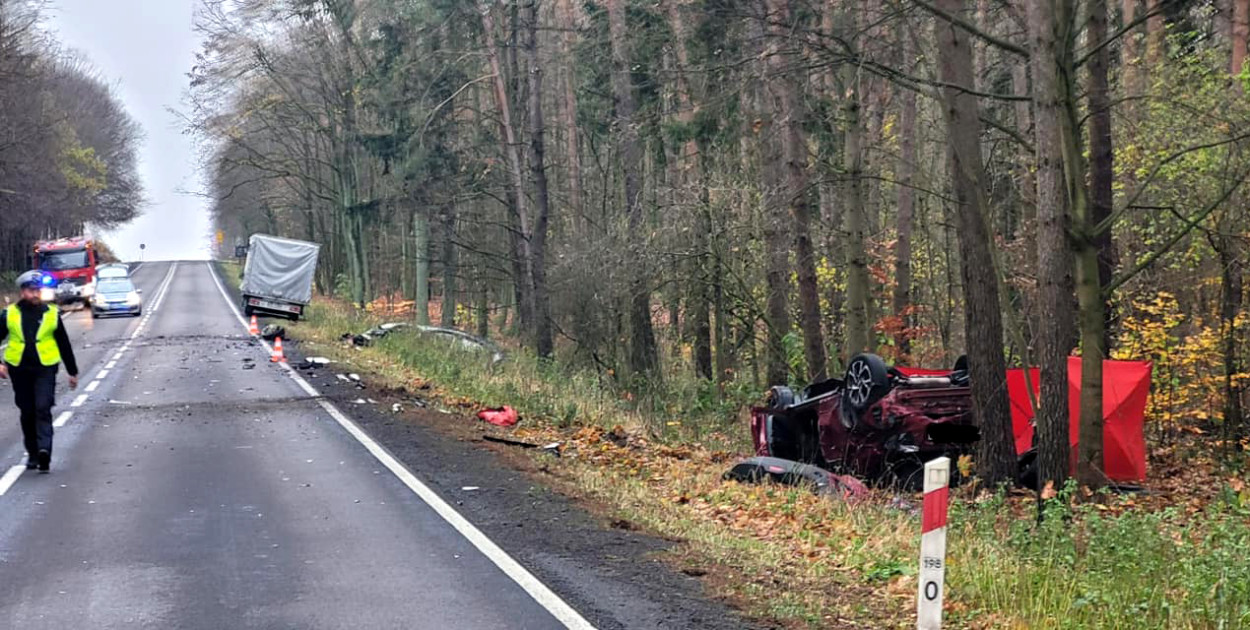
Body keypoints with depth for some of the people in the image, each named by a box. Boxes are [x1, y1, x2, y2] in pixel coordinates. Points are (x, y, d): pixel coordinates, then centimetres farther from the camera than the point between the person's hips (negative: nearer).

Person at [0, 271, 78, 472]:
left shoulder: (52, 313, 3)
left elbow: (64, 344, 11)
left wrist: (72, 372, 14)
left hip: (45, 367, -2)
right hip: (19, 369, 2)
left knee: (43, 409, -16)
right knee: (27, 413, 9)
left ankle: (44, 449, -26)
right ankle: (33, 454, 21)